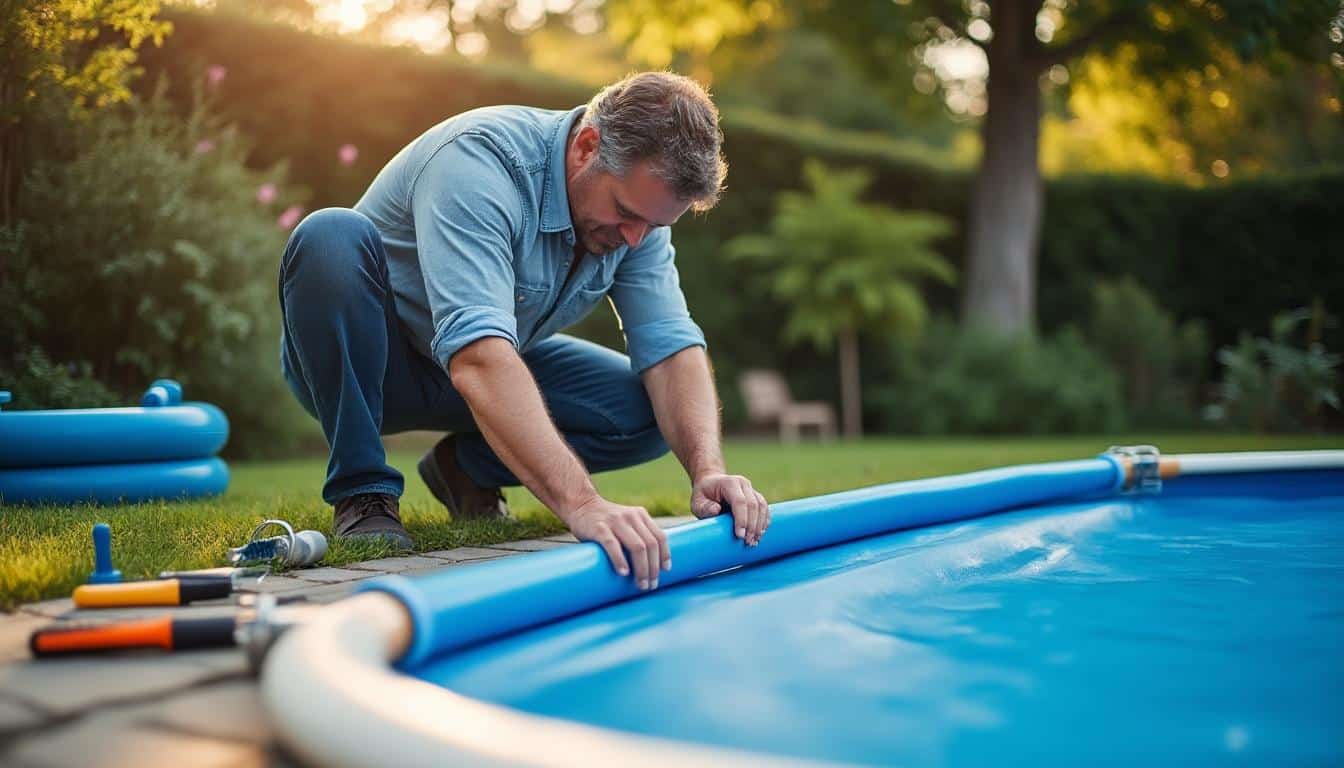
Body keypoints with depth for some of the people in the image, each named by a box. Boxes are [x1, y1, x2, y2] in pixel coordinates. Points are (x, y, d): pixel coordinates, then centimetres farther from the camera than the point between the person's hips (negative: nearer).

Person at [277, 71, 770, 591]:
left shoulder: (638, 196, -12)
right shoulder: (479, 162, -34)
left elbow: (672, 346, -15)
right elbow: (477, 359, -47)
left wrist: (707, 469, -33)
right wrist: (580, 503, -56)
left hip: (496, 369, 5)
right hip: (361, 369, -5)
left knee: (651, 409, -14)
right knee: (332, 237, -36)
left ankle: (467, 467, 8)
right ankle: (363, 491, -19)